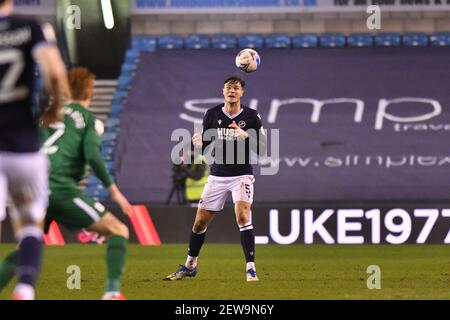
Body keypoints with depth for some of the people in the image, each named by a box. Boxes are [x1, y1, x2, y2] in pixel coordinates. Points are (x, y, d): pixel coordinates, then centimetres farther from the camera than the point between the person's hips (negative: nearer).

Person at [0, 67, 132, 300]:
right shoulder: (90, 121, 7)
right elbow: (92, 156, -9)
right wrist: (113, 190, -3)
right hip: (61, 187, -6)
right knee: (119, 231, 3)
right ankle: (112, 292, -15)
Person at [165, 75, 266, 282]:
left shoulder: (251, 117, -6)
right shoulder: (212, 115, 0)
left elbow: (262, 149, -7)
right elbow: (204, 147, 6)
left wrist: (245, 136, -25)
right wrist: (199, 143, -18)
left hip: (241, 175, -3)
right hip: (217, 176, 3)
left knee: (242, 216, -24)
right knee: (200, 221, 5)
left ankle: (250, 268, -20)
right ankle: (189, 266, 24)